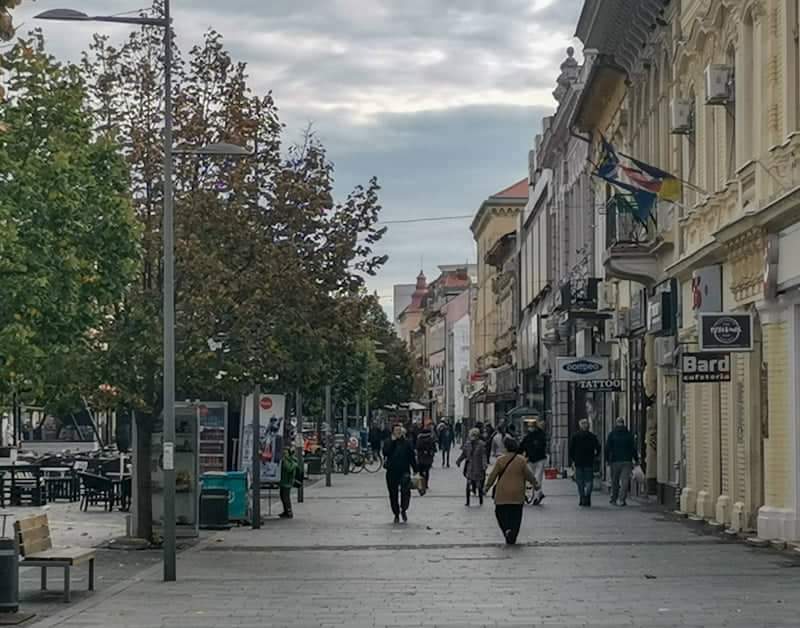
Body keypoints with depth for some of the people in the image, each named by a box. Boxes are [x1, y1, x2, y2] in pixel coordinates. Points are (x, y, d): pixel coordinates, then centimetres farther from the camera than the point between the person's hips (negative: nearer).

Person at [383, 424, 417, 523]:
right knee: (393, 494, 6)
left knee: (405, 491, -18)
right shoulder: (388, 442, 4)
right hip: (392, 472, 1)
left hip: (404, 471, -1)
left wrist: (415, 470, 7)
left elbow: (412, 457, 9)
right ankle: (396, 514, 20)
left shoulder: (406, 442, 6)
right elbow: (386, 452, -16)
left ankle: (403, 510, 3)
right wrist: (393, 440, -16)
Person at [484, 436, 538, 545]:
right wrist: (534, 483, 18)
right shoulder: (521, 460, -5)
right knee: (515, 516, 9)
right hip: (517, 495, 1)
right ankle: (512, 538, 9)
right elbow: (528, 474, 0)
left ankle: (507, 529, -14)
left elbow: (493, 475, -2)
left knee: (501, 513, 11)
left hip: (502, 495, -1)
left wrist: (488, 486, 12)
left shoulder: (500, 460, -8)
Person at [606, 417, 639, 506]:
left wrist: (607, 459, 6)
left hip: (615, 461, 0)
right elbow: (633, 448, 3)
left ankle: (614, 499, 17)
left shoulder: (612, 434, 1)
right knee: (625, 481, -2)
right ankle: (622, 500, -12)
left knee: (615, 481, 11)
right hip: (627, 461, 0)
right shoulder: (629, 434, 2)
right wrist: (636, 460, 10)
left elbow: (607, 448, -1)